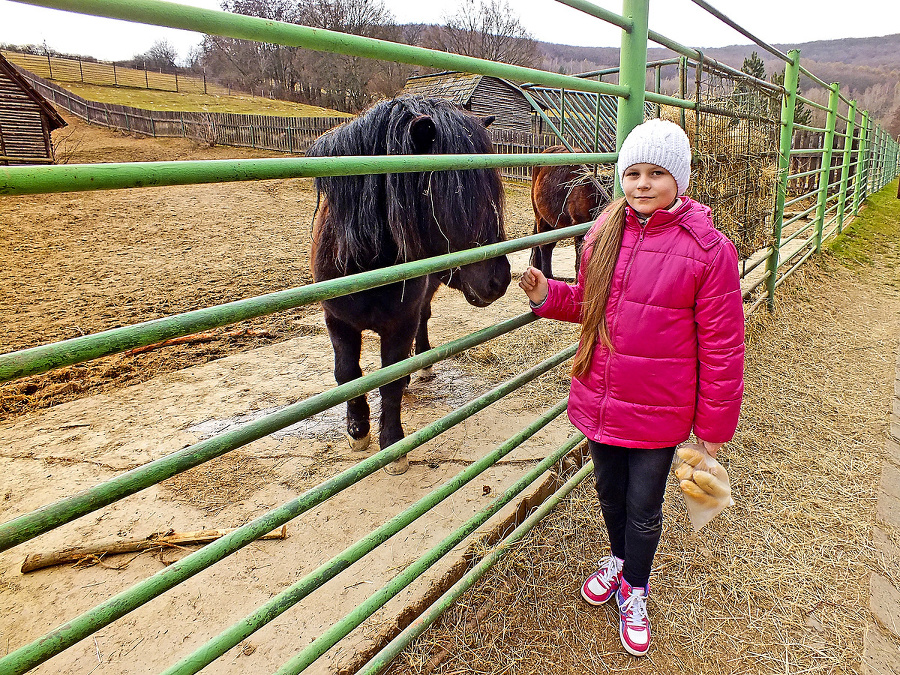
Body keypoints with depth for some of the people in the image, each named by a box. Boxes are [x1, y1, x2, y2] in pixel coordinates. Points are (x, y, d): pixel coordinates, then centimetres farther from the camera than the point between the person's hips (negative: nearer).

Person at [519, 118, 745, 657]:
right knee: (610, 493, 24)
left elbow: (722, 348, -11)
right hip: (599, 401, 4)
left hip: (657, 412, -4)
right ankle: (618, 559, 55)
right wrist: (548, 295, -7)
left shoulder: (708, 249, -16)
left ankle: (635, 593, 43)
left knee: (643, 508, 15)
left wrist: (715, 426, -6)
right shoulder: (604, 233, -3)